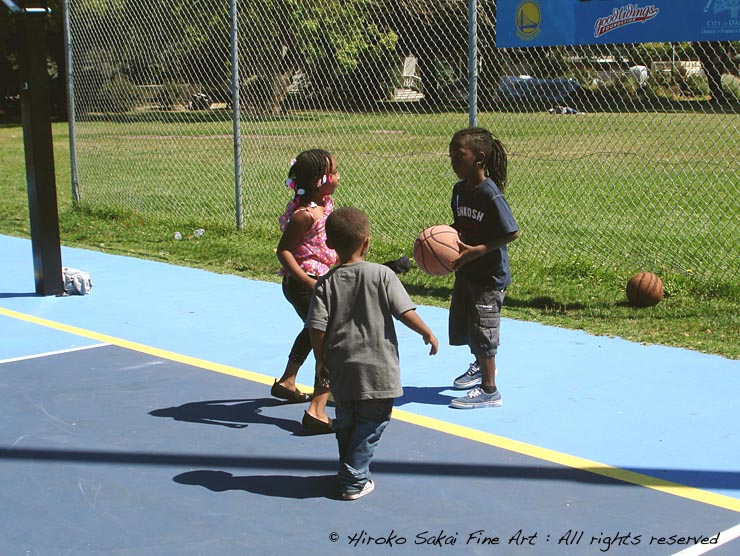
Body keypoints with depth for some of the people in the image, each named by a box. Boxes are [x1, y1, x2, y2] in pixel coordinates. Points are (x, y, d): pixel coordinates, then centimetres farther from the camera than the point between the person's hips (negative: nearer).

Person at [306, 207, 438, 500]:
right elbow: (405, 311, -12)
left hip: (341, 370, 3)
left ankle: (348, 472, 33)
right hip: (377, 370, -3)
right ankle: (354, 481, 7)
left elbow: (317, 327, -7)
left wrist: (320, 360, 7)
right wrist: (427, 333, 4)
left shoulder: (326, 283, -3)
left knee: (346, 423, 19)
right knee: (371, 424, 8)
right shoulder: (381, 274, -9)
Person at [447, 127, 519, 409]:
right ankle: (481, 365, 47)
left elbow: (512, 233, -23)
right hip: (465, 271, 9)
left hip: (490, 274, -9)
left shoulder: (491, 195, -23)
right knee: (461, 322, 21)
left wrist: (476, 251, -26)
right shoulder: (459, 189, 2)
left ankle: (489, 390, 11)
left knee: (482, 328, -2)